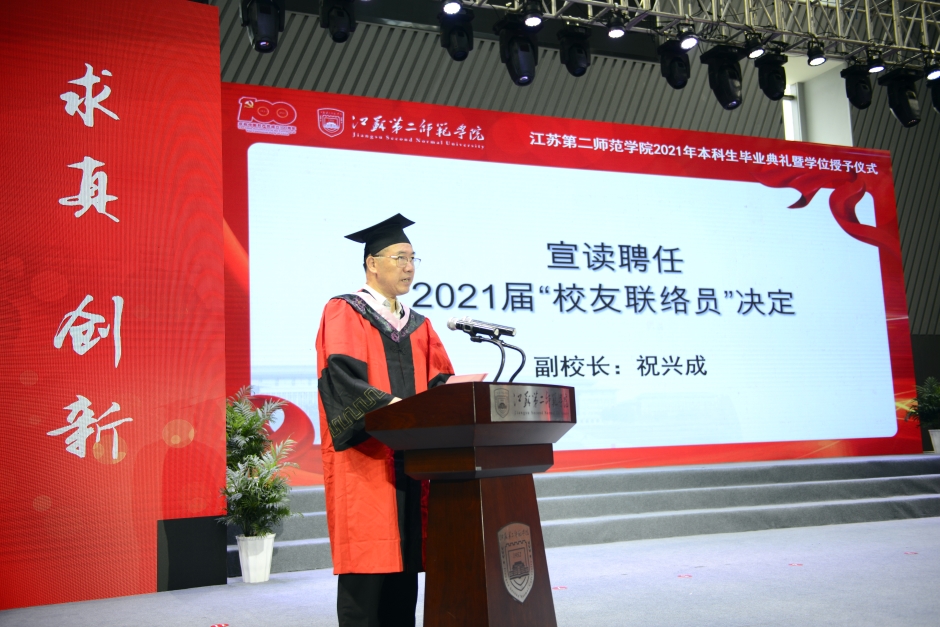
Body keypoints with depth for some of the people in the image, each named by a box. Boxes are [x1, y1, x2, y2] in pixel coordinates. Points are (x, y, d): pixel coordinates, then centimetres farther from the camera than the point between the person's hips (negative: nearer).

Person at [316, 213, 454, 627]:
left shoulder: (418, 326, 21)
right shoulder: (343, 313, 1)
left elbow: (440, 381, 13)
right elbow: (342, 374, -14)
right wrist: (386, 404, -29)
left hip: (411, 456, 6)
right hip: (365, 458, -6)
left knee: (404, 560, 6)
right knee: (367, 563, -7)